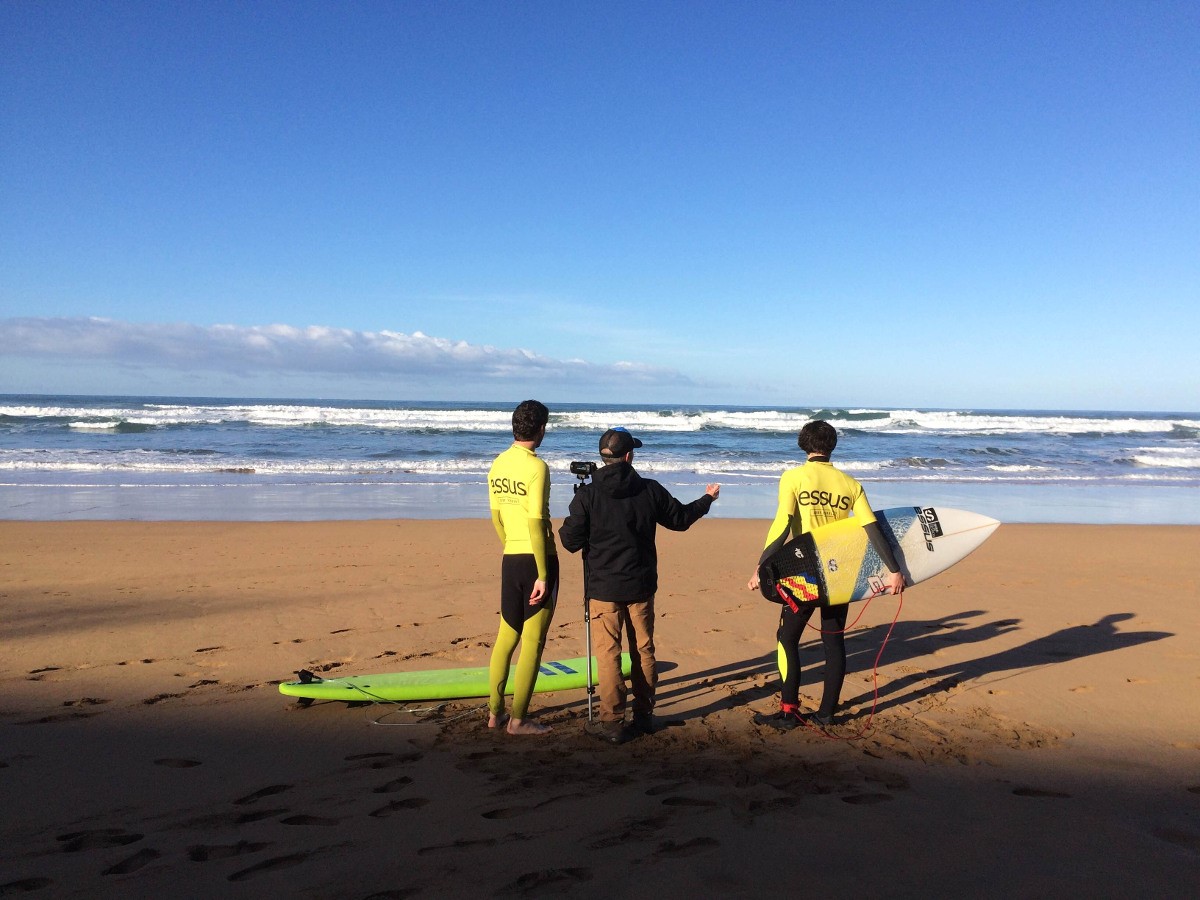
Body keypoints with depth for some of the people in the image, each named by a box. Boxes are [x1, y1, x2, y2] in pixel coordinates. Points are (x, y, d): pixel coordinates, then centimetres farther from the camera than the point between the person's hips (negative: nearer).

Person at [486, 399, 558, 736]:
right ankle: (518, 719, 8)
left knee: (506, 635, 17)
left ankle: (495, 712, 24)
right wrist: (543, 574, -17)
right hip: (537, 559, -7)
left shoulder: (498, 464, 7)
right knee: (533, 641, 2)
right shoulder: (536, 467, -15)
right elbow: (535, 522, -19)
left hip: (510, 559, 7)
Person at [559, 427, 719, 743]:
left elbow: (571, 542, -9)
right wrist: (708, 499, 30)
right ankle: (644, 716, 23)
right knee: (643, 650, 14)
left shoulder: (587, 495, -10)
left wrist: (563, 529, 15)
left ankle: (612, 722, 2)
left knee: (608, 653, 2)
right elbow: (680, 519, 12)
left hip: (603, 587, -3)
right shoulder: (650, 490, -2)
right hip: (641, 585, 3)